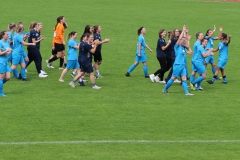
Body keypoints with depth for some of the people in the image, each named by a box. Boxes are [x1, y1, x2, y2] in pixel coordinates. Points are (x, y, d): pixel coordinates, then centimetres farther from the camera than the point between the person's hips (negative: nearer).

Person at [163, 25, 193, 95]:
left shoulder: (183, 47, 12)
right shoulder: (177, 46, -6)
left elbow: (186, 39, 19)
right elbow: (180, 38, -17)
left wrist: (186, 32, 7)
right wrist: (183, 31, -11)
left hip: (182, 65, 7)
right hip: (177, 65, -7)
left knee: (184, 78, -2)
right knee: (173, 78, 1)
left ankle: (186, 92, -8)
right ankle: (165, 89, 15)